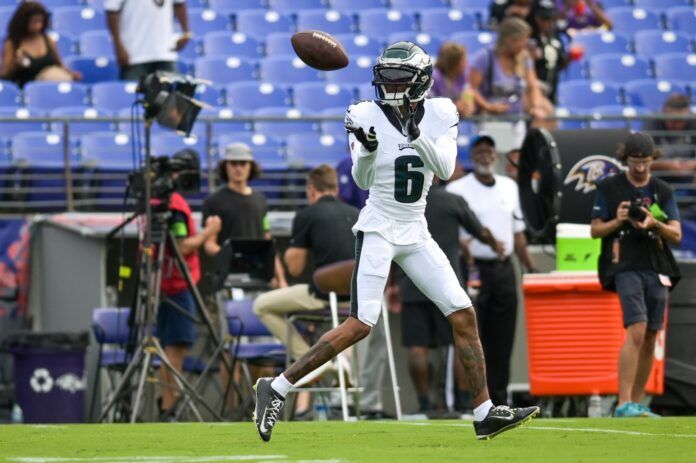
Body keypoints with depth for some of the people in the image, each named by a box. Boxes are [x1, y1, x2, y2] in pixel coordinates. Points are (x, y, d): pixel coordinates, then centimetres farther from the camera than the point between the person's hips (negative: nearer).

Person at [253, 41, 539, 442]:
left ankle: (485, 413, 9)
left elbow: (446, 169, -13)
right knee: (361, 325, -16)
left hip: (416, 233, 5)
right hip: (378, 230, -5)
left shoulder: (440, 114, 0)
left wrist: (415, 134, -26)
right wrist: (367, 149, -31)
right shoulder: (368, 115, -8)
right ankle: (277, 388, -11)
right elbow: (363, 179, -12)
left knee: (464, 315, 2)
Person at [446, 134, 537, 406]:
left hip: (504, 269, 5)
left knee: (502, 340, 6)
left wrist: (531, 268, 14)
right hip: (474, 269, -5)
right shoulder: (457, 190, -2)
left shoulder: (509, 187, 16)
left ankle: (499, 397, 10)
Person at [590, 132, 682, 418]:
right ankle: (624, 403, -21)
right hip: (626, 268, -4)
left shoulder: (663, 191, 11)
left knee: (650, 339, 5)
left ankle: (637, 403, 13)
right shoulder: (609, 188, 4)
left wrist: (654, 223, -14)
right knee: (636, 333, -18)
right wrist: (618, 221, -13)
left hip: (657, 270, 4)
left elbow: (676, 235, 6)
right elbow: (595, 230, 6)